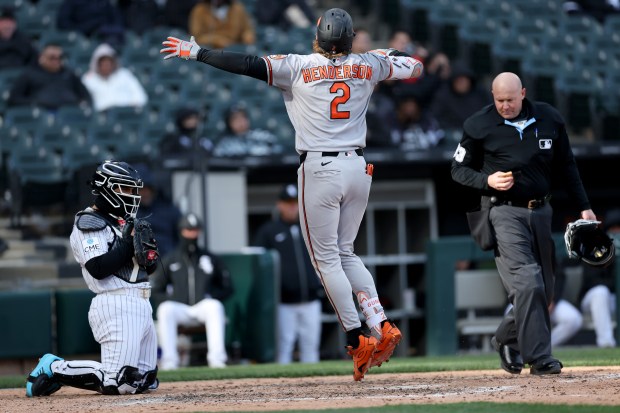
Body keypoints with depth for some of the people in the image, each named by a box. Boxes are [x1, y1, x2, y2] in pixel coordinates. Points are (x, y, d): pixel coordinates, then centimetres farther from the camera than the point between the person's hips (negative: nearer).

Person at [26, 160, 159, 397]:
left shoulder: (125, 222, 21)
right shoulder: (89, 224, -6)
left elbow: (149, 269, 22)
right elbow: (98, 268, -20)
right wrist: (128, 242, -16)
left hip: (142, 305, 10)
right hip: (116, 305, -10)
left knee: (146, 381, 8)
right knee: (117, 384, -20)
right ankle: (53, 368, -1)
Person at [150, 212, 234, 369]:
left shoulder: (210, 259, 18)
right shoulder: (169, 260, 16)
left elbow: (227, 287, 17)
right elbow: (156, 290, 13)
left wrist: (211, 296, -2)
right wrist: (168, 299, -8)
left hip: (204, 307, 0)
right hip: (178, 308, 0)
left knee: (215, 306, -34)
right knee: (165, 309, -33)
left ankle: (216, 359, -40)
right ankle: (169, 361, -39)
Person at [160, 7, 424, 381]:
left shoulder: (299, 67, -5)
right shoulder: (368, 66, 5)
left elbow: (247, 64, -10)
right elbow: (414, 67, 18)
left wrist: (196, 52, -1)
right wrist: (391, 53, 38)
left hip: (319, 170, -5)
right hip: (358, 168, 5)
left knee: (327, 258, 4)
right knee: (345, 252, 19)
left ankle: (359, 340, -1)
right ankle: (382, 326, 4)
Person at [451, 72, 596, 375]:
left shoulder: (549, 119, 4)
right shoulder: (478, 126, -5)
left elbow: (566, 166, 13)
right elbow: (459, 169, 4)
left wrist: (583, 207, 10)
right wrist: (487, 180, -15)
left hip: (540, 212, 5)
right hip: (503, 212, -5)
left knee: (544, 289, 8)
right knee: (528, 282, -18)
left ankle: (507, 339, 30)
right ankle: (539, 358, -17)